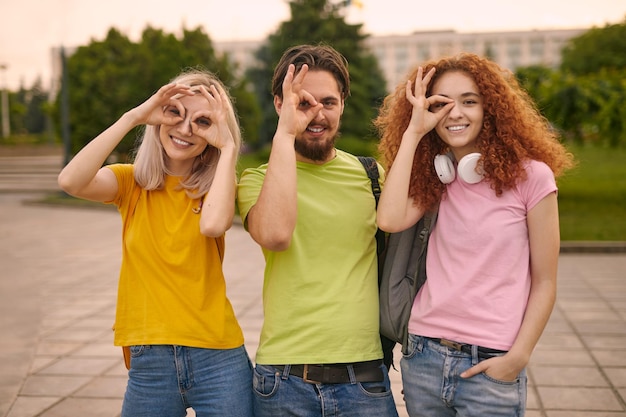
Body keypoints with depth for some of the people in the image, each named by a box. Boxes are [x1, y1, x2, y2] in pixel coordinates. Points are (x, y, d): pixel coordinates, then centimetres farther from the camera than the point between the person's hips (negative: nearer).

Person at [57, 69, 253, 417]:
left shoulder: (217, 186, 2)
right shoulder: (131, 182, 5)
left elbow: (213, 223, -22)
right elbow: (71, 181, -16)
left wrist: (228, 146, -13)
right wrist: (132, 117, -15)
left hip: (218, 360, 0)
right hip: (149, 361, 1)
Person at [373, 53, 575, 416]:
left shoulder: (530, 175, -6)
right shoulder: (433, 179, 6)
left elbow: (544, 283, -3)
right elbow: (390, 220, -15)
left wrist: (518, 357, -12)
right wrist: (413, 132, -9)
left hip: (492, 366, -4)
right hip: (423, 357, 4)